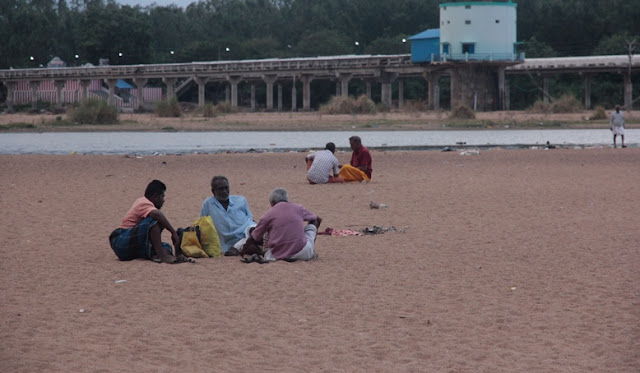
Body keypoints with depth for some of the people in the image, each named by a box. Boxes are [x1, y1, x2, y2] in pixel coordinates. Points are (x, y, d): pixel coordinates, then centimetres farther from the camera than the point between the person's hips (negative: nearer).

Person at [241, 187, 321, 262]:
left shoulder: (268, 215, 3)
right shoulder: (298, 208, 7)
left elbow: (253, 238, 9)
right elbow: (318, 219, 26)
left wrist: (243, 251, 27)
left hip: (279, 255, -1)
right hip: (302, 253, 1)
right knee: (311, 224, 24)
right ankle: (311, 252, 21)